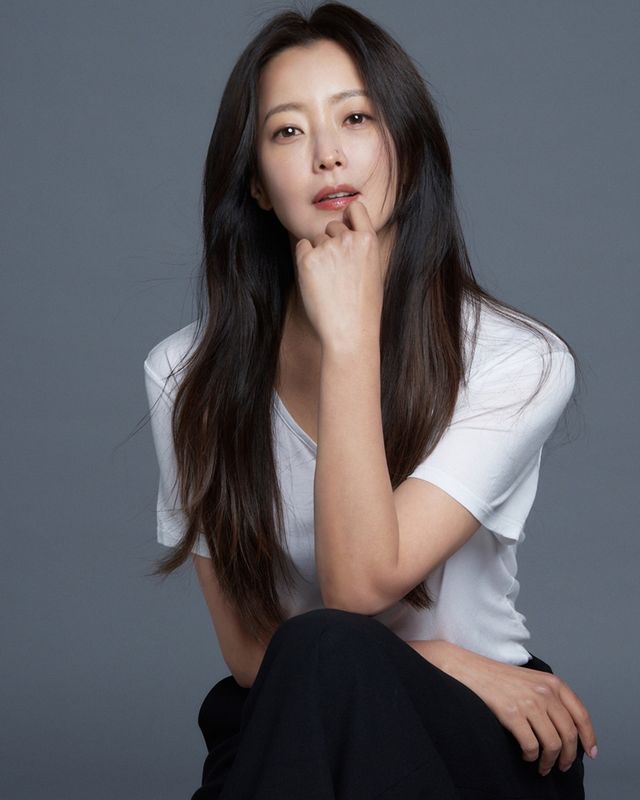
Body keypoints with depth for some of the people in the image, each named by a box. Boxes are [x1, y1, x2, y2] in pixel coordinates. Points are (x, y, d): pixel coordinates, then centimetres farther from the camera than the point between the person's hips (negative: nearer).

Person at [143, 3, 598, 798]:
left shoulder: (520, 361, -12)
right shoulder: (188, 375, -4)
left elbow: (360, 586, -21)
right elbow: (249, 652, -3)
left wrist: (351, 337, -22)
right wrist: (446, 664, -14)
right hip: (280, 727, 2)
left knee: (325, 656, -32)